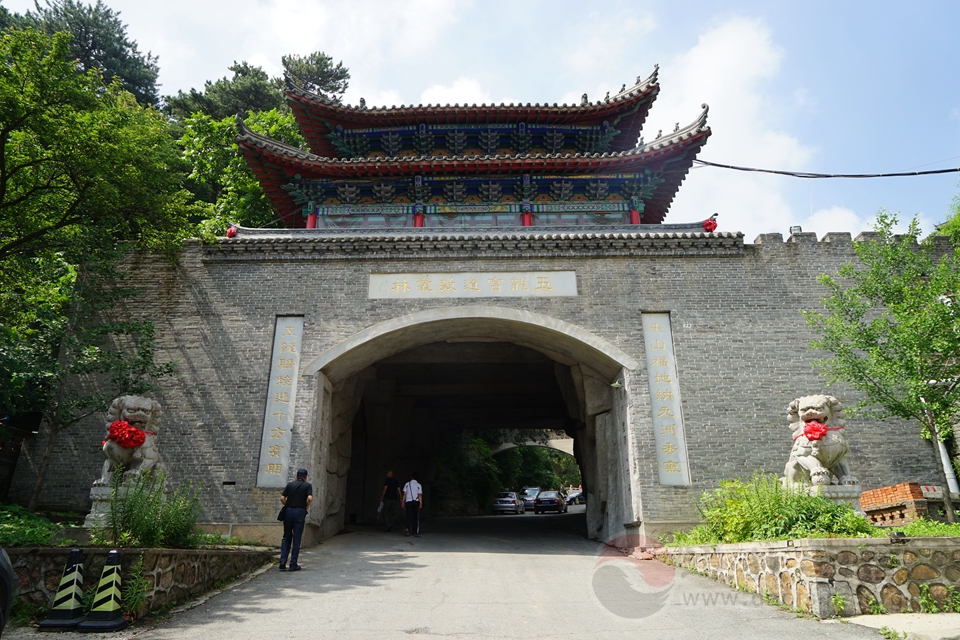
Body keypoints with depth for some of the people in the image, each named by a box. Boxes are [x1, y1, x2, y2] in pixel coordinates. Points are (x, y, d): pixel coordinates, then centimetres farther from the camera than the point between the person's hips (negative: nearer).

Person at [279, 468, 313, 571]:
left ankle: (283, 561, 2)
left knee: (286, 537, 14)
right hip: (300, 512, -3)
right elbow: (310, 498, -13)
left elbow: (282, 498, 2)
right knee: (296, 539, 4)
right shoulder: (308, 485, 2)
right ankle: (293, 565, 6)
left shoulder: (290, 484, 10)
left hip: (288, 511, 3)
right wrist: (306, 508, 2)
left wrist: (288, 506, 13)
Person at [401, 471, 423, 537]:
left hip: (408, 502, 0)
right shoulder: (419, 485, 3)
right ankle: (415, 533, 5)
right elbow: (420, 495, -4)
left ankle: (406, 528, -26)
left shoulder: (407, 484, 6)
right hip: (416, 502, 0)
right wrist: (421, 503, -6)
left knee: (408, 516, -1)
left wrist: (403, 502, 5)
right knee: (416, 517, 6)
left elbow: (404, 494, 2)